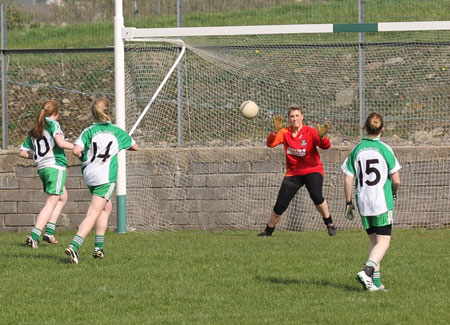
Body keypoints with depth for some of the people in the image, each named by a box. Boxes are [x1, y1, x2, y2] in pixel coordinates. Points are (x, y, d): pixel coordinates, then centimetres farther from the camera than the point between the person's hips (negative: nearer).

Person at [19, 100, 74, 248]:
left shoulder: (33, 132, 15)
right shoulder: (53, 124, -4)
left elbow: (22, 152, 15)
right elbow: (60, 142, -19)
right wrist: (76, 147, -4)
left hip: (42, 168, 8)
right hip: (56, 166, -8)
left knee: (63, 197, 24)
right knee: (51, 203, -6)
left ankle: (49, 231, 16)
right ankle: (34, 236, -14)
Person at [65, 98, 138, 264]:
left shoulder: (88, 131, 4)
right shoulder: (116, 131, 6)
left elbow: (76, 150, -11)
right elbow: (134, 147, 20)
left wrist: (83, 158, 10)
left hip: (89, 175, 4)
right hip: (106, 177, -4)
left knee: (107, 207, 25)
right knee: (93, 214, -9)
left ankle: (98, 247, 23)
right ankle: (74, 246, -27)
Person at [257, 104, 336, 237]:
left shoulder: (310, 132, -10)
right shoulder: (285, 133, -1)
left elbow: (325, 146, -21)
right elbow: (270, 143, -14)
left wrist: (322, 137, -43)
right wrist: (275, 131, -32)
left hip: (312, 170, -3)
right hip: (292, 173, 3)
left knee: (316, 196, -28)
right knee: (280, 206, -2)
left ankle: (329, 224, -9)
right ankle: (268, 230, 18)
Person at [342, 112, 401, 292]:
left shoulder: (357, 150, 2)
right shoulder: (384, 149, -6)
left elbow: (348, 179, 1)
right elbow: (396, 179, -4)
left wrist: (349, 203, 12)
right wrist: (394, 193, 17)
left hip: (363, 204, 4)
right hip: (383, 203, -4)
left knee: (374, 240, 15)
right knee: (383, 242, -1)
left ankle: (376, 281, 12)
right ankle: (367, 271, -23)